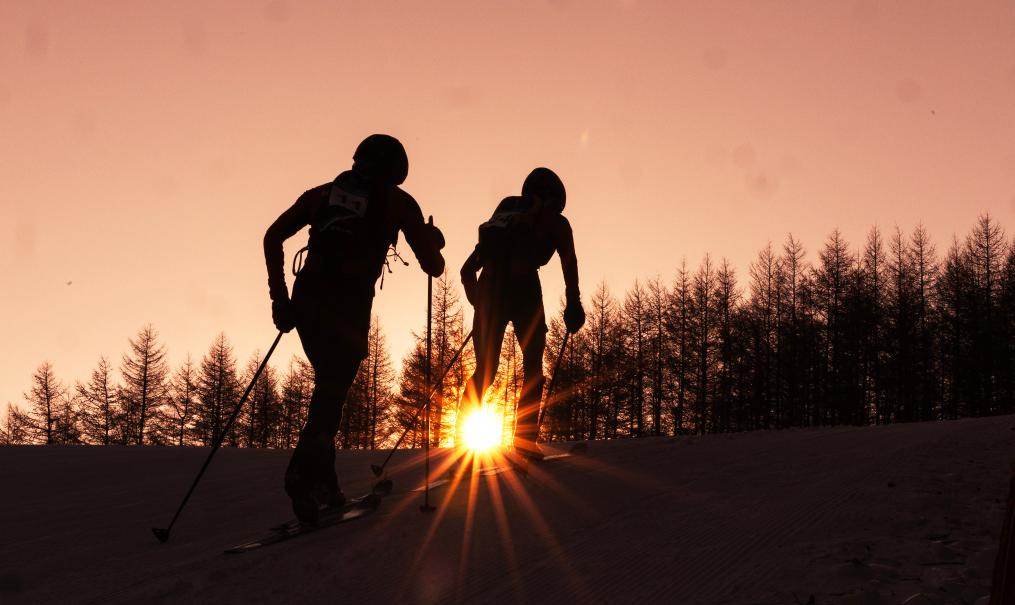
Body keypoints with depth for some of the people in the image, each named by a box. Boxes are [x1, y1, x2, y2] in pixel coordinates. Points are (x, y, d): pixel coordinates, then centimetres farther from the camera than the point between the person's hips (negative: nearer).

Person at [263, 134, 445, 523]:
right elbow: (434, 266, 13)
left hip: (307, 301, 4)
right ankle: (305, 472, -26)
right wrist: (432, 242, 35)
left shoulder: (323, 193, 19)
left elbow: (273, 237, 12)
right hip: (349, 307, -4)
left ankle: (323, 482, 16)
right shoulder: (397, 201, 10)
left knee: (330, 384, 19)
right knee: (332, 393, -4)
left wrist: (280, 298, 13)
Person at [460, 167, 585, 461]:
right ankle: (524, 437, -10)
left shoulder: (503, 216, 29)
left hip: (490, 285, 5)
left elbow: (468, 270, 27)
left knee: (484, 369, 7)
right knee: (533, 364, 3)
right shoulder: (555, 221, 15)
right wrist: (573, 304, -1)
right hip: (523, 285, -4)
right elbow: (569, 260, -2)